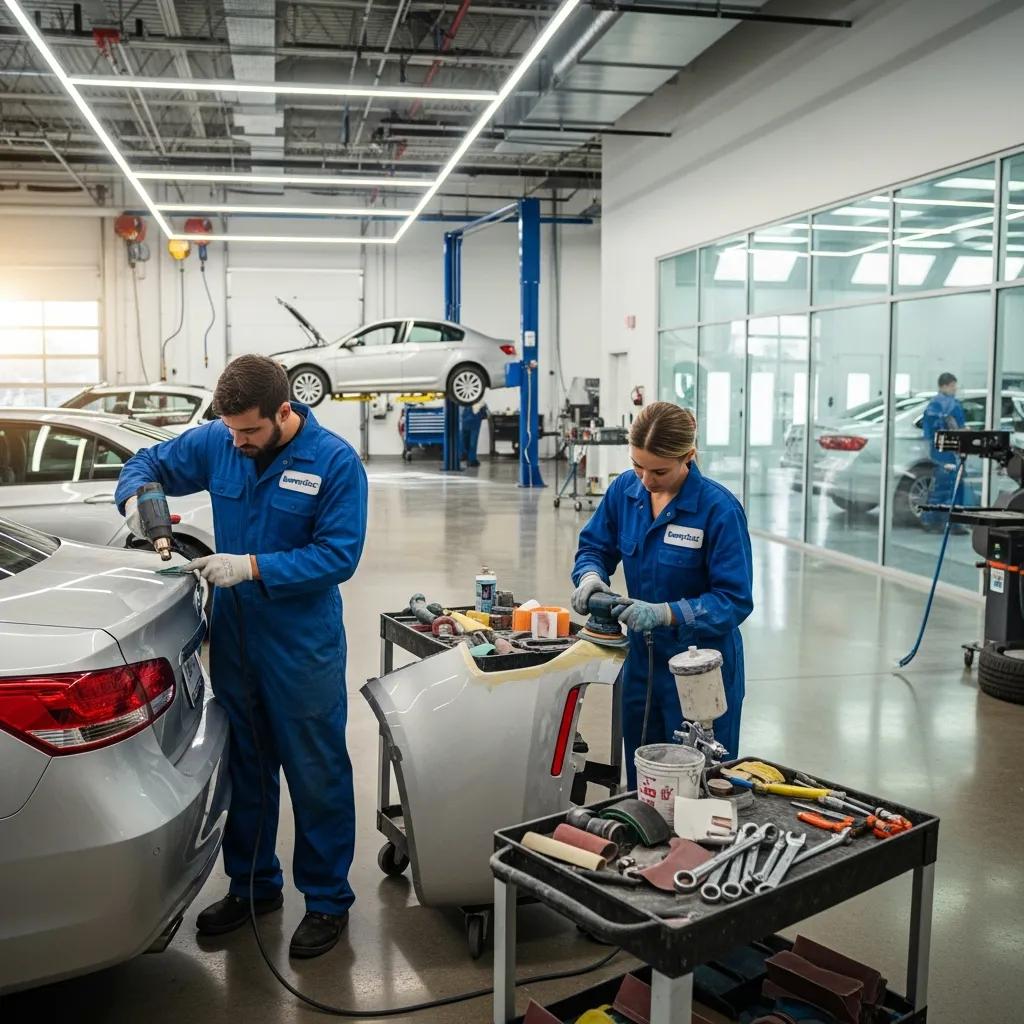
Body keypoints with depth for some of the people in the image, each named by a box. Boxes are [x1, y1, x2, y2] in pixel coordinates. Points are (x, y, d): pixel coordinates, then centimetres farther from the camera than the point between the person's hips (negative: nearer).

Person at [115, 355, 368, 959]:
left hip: (304, 644, -5)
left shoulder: (335, 462, -15)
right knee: (243, 767, 18)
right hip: (234, 636, 5)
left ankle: (329, 899, 23)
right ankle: (253, 884, 37)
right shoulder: (216, 442, -2)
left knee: (317, 774, 6)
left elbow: (339, 554, -19)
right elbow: (150, 462, 13)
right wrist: (136, 497, -10)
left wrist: (253, 567, -26)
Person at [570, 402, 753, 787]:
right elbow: (594, 546, 9)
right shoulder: (624, 490, -5)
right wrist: (591, 575, -14)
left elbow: (735, 600, -20)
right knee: (640, 780, 20)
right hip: (642, 658, 5)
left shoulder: (719, 508, -20)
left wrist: (666, 614, -31)